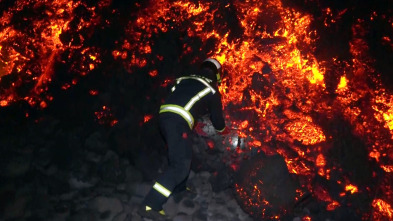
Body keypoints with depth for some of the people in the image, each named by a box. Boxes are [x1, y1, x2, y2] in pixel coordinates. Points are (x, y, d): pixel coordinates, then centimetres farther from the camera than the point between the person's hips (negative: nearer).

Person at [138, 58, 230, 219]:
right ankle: (150, 205, -14)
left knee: (183, 153, 28)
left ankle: (179, 188, 39)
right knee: (181, 165, -6)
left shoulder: (185, 79, 25)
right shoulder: (212, 91, 12)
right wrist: (224, 130, 45)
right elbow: (217, 117, 22)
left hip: (164, 115, 7)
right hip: (178, 122, -7)